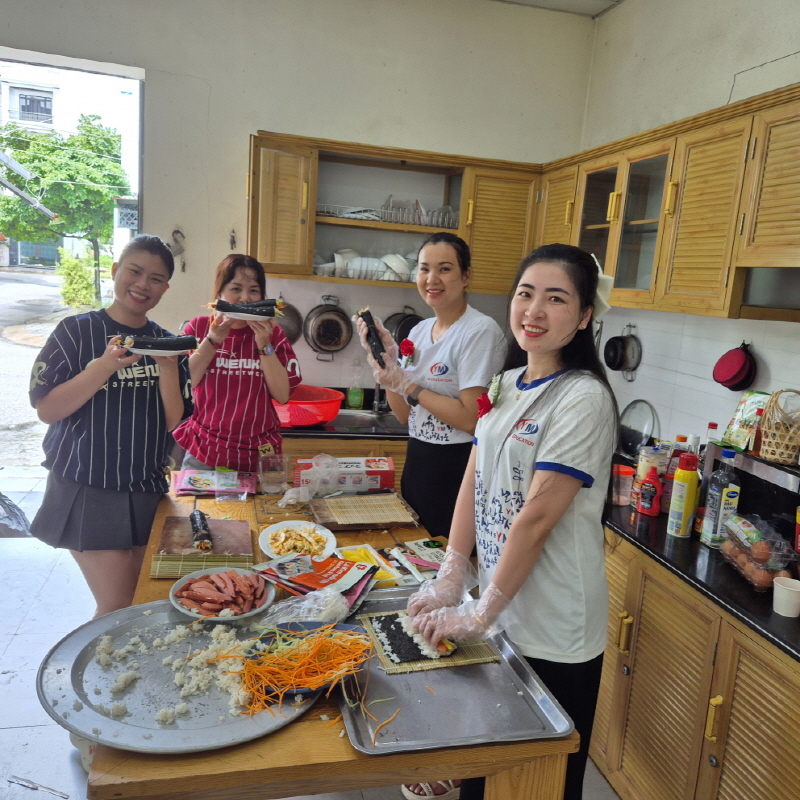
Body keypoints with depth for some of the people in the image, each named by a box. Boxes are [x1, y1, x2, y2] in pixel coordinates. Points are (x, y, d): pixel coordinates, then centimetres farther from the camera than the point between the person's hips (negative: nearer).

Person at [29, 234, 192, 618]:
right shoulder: (76, 331, -5)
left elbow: (174, 422, -1)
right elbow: (46, 410, -12)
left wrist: (168, 369, -16)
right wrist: (106, 366, -23)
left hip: (148, 490, 4)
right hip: (88, 490, -4)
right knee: (117, 608, -2)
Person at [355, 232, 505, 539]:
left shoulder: (480, 331, -15)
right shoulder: (419, 331, 7)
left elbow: (471, 419, -21)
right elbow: (405, 415, 8)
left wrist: (407, 386, -16)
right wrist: (387, 358, -2)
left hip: (457, 467, -7)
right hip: (417, 462, 8)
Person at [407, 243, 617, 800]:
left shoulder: (583, 399, -19)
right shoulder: (506, 385, 5)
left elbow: (537, 517, -21)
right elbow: (474, 483, 5)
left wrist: (481, 615, -15)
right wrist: (451, 579, -1)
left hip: (552, 636, -6)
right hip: (498, 616, 7)